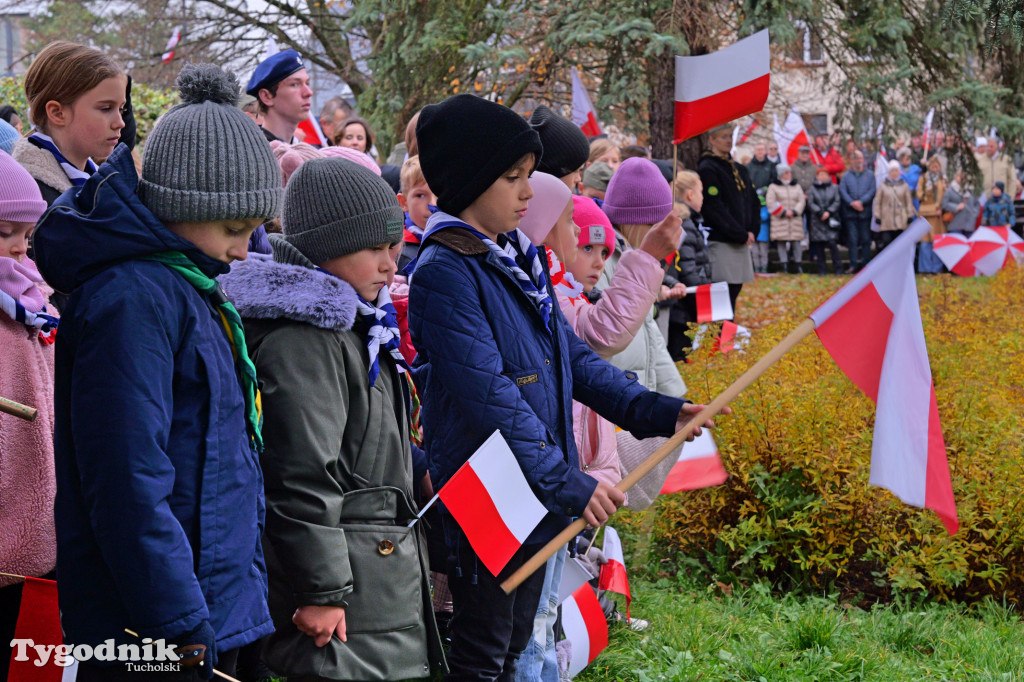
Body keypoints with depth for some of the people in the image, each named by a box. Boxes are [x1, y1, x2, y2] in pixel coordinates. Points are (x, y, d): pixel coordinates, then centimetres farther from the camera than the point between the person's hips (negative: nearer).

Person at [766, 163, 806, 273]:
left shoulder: (796, 186, 16)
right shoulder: (773, 187, 5)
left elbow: (801, 201, 8)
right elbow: (770, 202, -4)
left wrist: (794, 212, -9)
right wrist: (783, 212, -11)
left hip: (795, 218, 2)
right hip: (780, 219, -2)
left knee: (796, 241, -2)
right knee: (781, 242, -5)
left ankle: (797, 264, 5)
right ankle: (784, 264, -2)